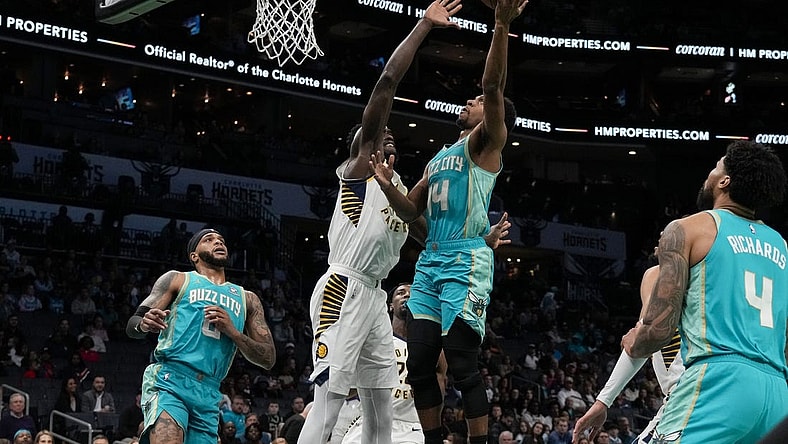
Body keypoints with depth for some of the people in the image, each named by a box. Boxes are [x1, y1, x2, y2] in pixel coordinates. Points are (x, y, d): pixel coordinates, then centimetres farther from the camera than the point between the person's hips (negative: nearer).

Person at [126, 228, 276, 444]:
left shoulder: (246, 299, 22)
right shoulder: (177, 280, 13)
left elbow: (268, 359, 15)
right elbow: (132, 325, 7)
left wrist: (232, 331, -2)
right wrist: (143, 325, -18)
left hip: (208, 394, 5)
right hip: (169, 380, -5)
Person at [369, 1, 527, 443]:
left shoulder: (486, 142, 1)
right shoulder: (439, 158, 24)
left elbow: (494, 86, -16)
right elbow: (412, 211, 25)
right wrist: (388, 186, 5)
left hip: (465, 260, -8)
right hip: (431, 261, 8)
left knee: (463, 364, -11)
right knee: (419, 365, 5)